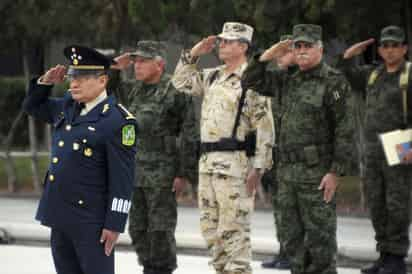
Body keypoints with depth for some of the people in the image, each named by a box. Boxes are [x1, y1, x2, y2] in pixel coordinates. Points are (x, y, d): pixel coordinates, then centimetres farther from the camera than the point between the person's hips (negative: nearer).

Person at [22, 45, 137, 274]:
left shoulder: (117, 120, -14)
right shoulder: (68, 106, 10)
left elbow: (122, 178, -15)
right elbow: (32, 107, 27)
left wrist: (115, 224, -17)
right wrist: (46, 82, 7)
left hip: (91, 220, -8)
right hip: (60, 216, 8)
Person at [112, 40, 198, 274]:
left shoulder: (176, 92, -9)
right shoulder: (134, 90, 13)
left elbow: (190, 136, -11)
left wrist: (184, 174, -14)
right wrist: (114, 67, 7)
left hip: (162, 175, -7)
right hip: (135, 173, 7)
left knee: (160, 231, -4)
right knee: (138, 229, 11)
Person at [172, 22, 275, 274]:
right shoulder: (213, 77, 15)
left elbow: (265, 127, -13)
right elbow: (181, 81, 27)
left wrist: (258, 168, -18)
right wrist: (194, 53, 13)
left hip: (235, 163, -8)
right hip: (208, 161, 8)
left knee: (233, 227, -9)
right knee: (210, 226, 12)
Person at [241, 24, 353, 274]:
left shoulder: (334, 83, -7)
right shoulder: (289, 82, 14)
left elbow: (344, 131, -12)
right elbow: (251, 81, 21)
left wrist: (336, 172, -18)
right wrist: (268, 55, 6)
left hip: (317, 175, -7)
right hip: (288, 173, 7)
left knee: (320, 239, -5)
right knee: (293, 241, 10)